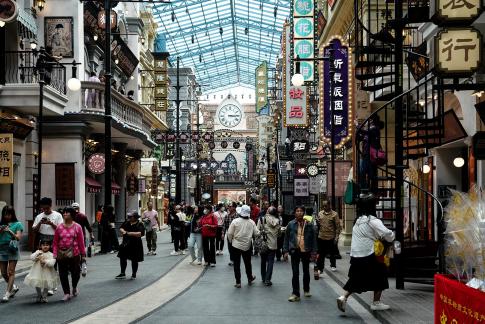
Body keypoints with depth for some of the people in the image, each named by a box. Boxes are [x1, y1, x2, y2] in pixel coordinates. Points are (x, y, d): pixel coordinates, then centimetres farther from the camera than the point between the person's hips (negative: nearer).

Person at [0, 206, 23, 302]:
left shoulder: (17, 224, 4)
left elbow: (18, 237, -4)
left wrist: (10, 231, -16)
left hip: (12, 249, -4)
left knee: (11, 272, -7)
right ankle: (13, 287, 29)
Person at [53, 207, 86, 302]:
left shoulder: (77, 227, 0)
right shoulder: (59, 228, 3)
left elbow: (81, 242, 1)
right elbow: (55, 242, 4)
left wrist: (83, 254, 0)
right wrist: (55, 254, -4)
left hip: (74, 254, -1)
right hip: (61, 254, 1)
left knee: (75, 272, 5)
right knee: (63, 274, 3)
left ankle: (74, 287, 35)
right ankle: (67, 293, 13)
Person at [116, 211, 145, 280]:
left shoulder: (139, 225, -10)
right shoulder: (126, 223, 7)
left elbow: (140, 234, -22)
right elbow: (121, 228, 7)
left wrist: (129, 233, -25)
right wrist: (123, 231, -17)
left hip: (135, 245, -5)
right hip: (125, 244, 5)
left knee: (134, 260, 6)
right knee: (122, 259, 9)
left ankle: (134, 274, 21)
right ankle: (122, 274, 22)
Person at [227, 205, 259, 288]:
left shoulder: (235, 221, -13)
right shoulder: (251, 222, -7)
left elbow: (230, 233, -11)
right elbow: (256, 233, -4)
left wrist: (231, 241, 8)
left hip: (236, 245, -2)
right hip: (247, 246, 2)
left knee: (237, 264, 6)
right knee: (247, 263, 19)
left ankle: (238, 282, 7)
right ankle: (250, 279, 33)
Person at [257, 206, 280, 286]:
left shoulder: (262, 219, -8)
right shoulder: (277, 221, -4)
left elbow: (258, 231, -9)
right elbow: (279, 233, 4)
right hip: (273, 244, 0)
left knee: (263, 261, 16)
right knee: (270, 261, 4)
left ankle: (263, 278, 24)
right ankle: (267, 280, -3)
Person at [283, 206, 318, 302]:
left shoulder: (309, 225, -2)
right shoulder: (291, 225, -2)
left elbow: (313, 239, 2)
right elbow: (286, 238, 3)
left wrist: (313, 252, -2)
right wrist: (286, 251, -2)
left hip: (306, 251, 1)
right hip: (295, 251, -1)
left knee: (306, 271, 16)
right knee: (295, 273, -4)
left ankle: (306, 290, 34)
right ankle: (295, 294, -1)